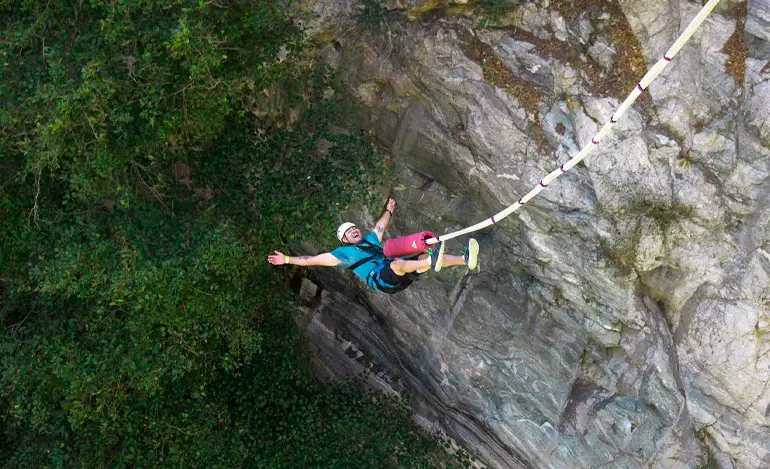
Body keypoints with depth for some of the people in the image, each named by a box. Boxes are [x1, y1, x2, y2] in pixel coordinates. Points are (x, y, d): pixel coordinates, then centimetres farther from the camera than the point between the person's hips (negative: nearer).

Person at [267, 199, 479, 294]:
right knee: (398, 263, -37)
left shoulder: (371, 240, 31)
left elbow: (380, 226, 49)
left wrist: (388, 211, 63)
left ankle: (465, 259, -26)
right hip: (379, 279, -7)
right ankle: (432, 262, -62)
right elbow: (314, 259, 12)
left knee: (425, 258, -13)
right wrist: (287, 259, 10)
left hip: (399, 277, 7)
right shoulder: (343, 253, 15)